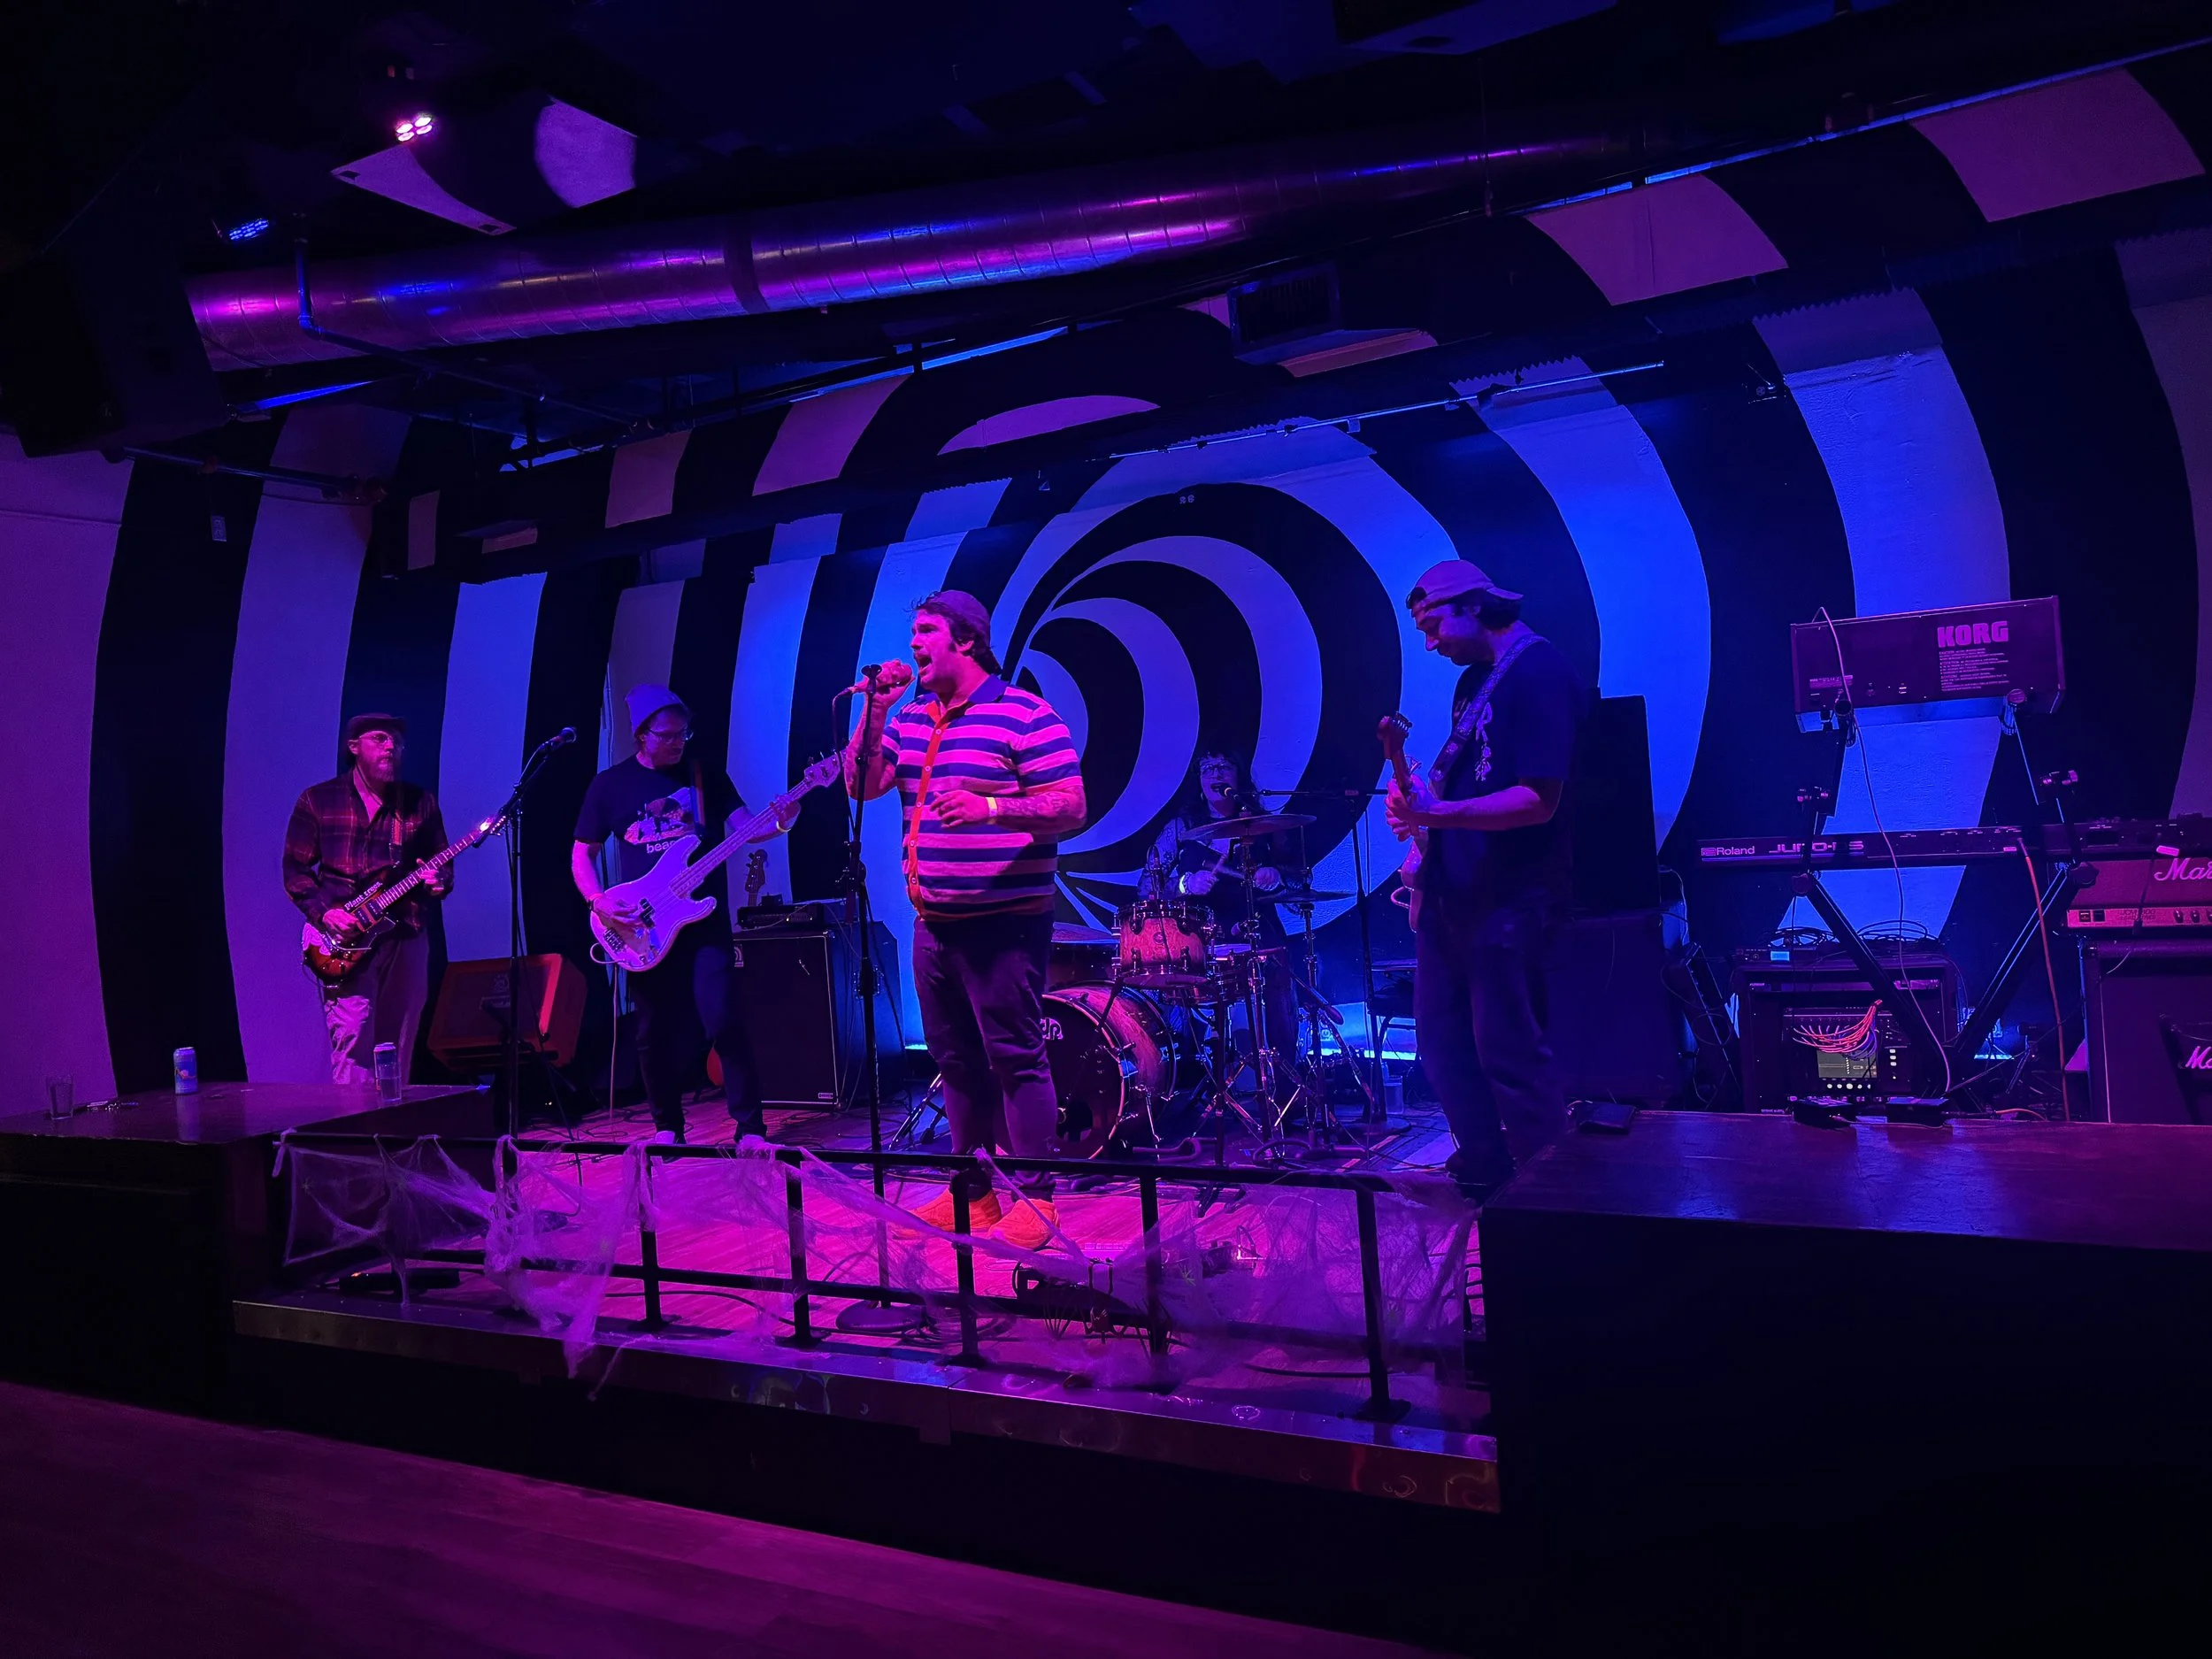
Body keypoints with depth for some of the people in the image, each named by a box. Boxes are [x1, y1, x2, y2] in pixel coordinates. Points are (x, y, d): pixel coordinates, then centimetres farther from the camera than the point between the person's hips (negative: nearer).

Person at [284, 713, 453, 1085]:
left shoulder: (421, 802, 9)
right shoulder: (317, 801, 3)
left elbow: (442, 861, 14)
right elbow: (295, 868, 4)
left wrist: (439, 882, -9)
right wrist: (324, 912, -11)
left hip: (407, 937, 3)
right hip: (346, 940, -3)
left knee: (398, 1055, 7)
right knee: (353, 1044, -13)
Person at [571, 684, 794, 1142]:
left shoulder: (706, 775, 7)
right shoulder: (610, 784, 6)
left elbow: (742, 826, -1)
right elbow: (581, 853, 9)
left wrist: (778, 823, -22)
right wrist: (599, 901, -8)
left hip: (705, 919, -1)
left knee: (722, 1020, -13)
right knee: (656, 1032, 7)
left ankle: (750, 1128, -5)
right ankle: (668, 1128, 24)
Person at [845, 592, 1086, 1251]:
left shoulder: (1025, 715, -9)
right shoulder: (912, 718, 14)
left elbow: (1072, 809, -14)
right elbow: (860, 785, 8)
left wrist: (991, 808, -28)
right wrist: (876, 709, -3)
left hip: (1004, 921, -7)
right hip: (935, 921, 8)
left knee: (1014, 1058, -4)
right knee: (957, 1060, 14)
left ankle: (1037, 1199, 6)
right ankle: (971, 1191, 25)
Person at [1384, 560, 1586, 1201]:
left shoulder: (1539, 672, -15)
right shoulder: (1475, 679, 15)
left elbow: (1539, 801, -22)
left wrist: (1436, 813, -29)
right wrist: (1418, 796, 2)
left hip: (1508, 896, -10)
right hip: (1451, 885, 10)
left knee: (1506, 1050, -2)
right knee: (1440, 1032, 14)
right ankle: (1487, 1171, 28)